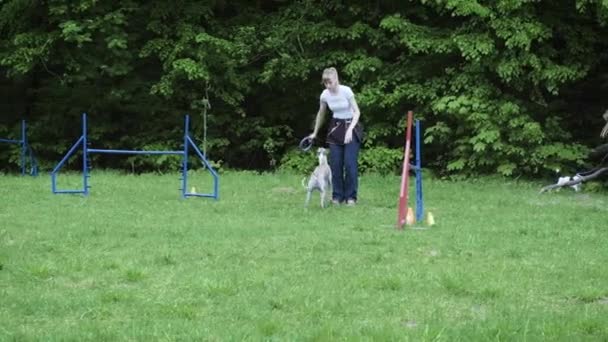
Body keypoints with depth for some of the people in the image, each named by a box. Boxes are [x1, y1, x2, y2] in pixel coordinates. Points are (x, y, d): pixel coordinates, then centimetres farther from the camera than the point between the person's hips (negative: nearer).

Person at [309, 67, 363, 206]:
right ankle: (337, 196, 8)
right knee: (335, 163, -1)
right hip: (335, 128, 4)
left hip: (350, 127, -4)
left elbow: (357, 112, -17)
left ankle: (351, 196, -2)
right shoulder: (325, 95, -6)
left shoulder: (346, 91, -20)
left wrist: (350, 129, -30)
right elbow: (321, 114, 11)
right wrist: (315, 133, 19)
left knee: (350, 163, -10)